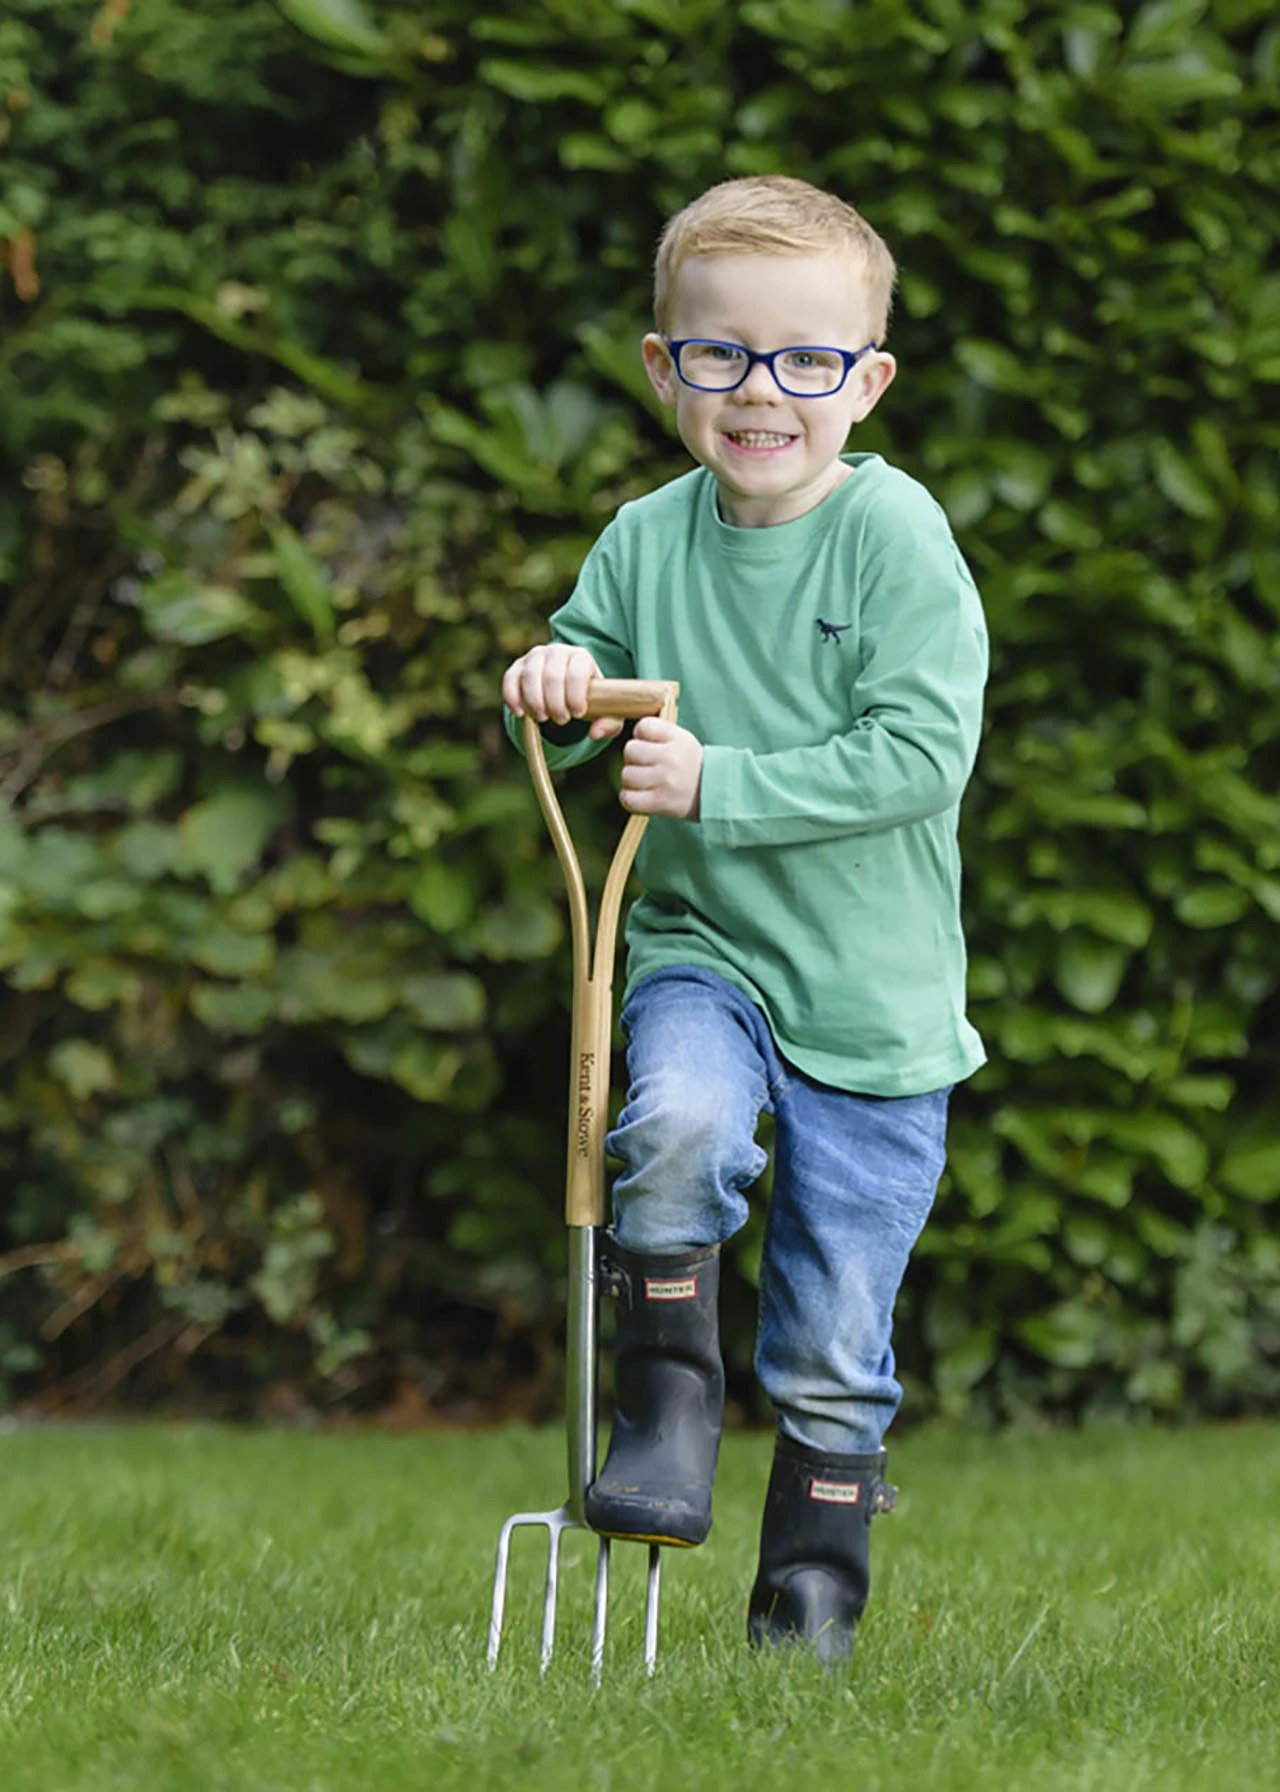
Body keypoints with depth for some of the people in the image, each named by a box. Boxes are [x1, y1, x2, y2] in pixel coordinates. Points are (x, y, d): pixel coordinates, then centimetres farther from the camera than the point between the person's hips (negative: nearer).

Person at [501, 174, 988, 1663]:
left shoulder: (895, 534, -12)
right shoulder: (648, 540, 1)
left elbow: (920, 755, -20)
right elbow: (557, 737, 12)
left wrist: (714, 786, -23)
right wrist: (552, 689, -12)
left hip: (871, 994, -2)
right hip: (699, 947, 2)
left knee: (832, 1347, 4)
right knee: (678, 1116, -32)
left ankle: (808, 1601, 22)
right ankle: (667, 1401, -12)